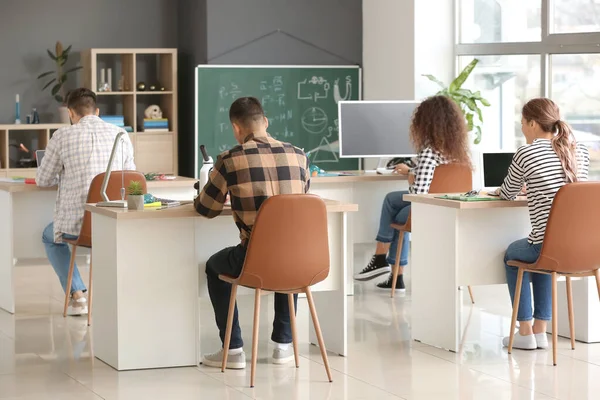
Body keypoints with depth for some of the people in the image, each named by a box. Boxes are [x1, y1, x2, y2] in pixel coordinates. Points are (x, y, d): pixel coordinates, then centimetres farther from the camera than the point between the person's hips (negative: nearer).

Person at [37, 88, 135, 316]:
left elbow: (43, 180, 8)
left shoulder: (62, 136, -3)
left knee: (50, 237, 32)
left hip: (76, 223, -2)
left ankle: (77, 295, 19)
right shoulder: (120, 135, 4)